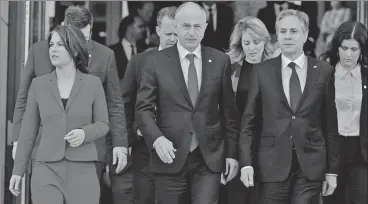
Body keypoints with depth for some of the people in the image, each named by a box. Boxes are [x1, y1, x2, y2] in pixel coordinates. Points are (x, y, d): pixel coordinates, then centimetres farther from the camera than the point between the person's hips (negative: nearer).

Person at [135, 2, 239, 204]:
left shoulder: (220, 61, 6)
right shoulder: (156, 62, 1)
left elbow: (229, 111, 9)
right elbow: (143, 109, -1)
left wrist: (232, 153, 6)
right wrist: (157, 138, -18)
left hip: (209, 159, 1)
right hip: (170, 158, 0)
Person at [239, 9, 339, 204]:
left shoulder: (323, 71, 5)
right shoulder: (261, 71, 5)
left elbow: (330, 124, 6)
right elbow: (249, 121, 4)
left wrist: (332, 170, 3)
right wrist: (246, 163, -6)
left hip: (310, 166, 0)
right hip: (272, 166, 0)